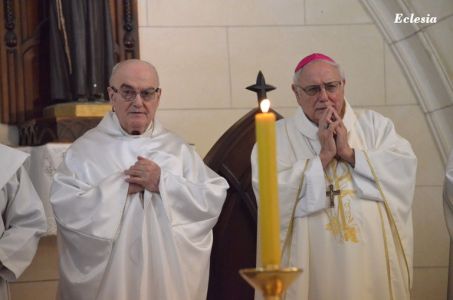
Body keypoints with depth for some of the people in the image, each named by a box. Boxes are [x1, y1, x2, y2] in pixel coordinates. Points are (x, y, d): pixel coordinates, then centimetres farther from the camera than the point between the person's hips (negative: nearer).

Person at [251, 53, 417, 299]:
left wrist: (350, 153, -11)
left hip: (373, 258, 2)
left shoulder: (373, 124, 9)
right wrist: (323, 156, -13)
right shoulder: (277, 136, 1)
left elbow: (406, 166, -5)